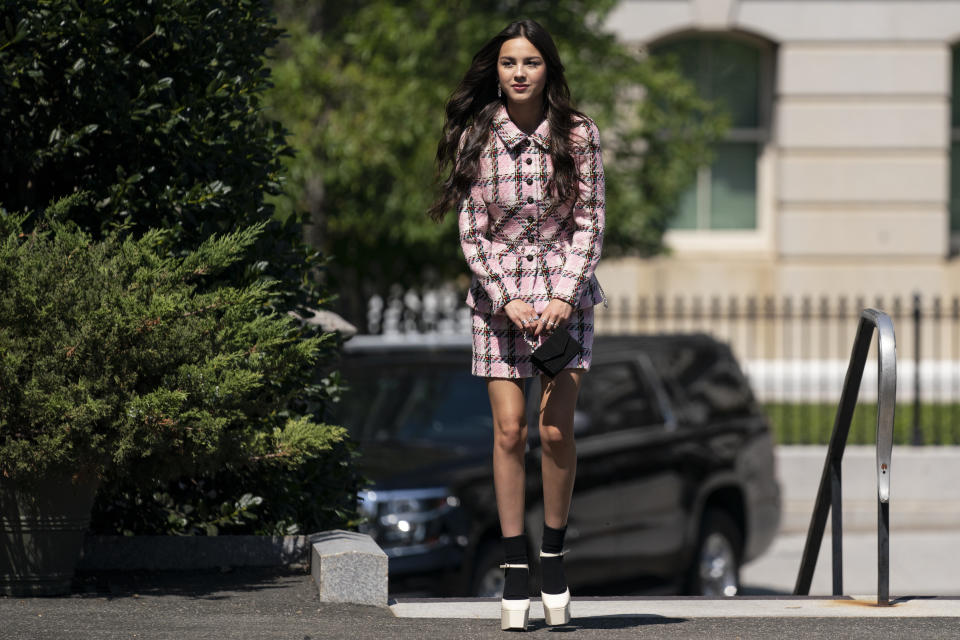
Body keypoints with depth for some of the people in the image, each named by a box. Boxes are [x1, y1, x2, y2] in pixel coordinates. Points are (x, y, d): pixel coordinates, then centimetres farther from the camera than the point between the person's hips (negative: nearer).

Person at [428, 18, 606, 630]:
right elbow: (472, 233, -1)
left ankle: (554, 555, 9)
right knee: (509, 430, -5)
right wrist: (509, 301, -12)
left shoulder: (578, 134, -2)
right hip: (499, 291, 0)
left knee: (556, 429, -7)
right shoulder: (477, 138, -2)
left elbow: (591, 222, -1)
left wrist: (562, 297, -12)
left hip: (565, 288, 0)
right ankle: (515, 569, -1)